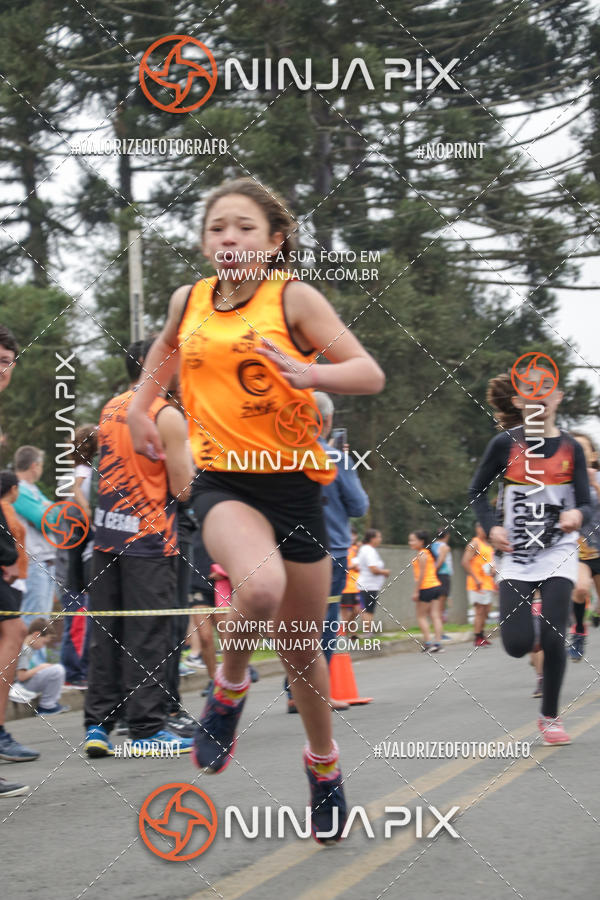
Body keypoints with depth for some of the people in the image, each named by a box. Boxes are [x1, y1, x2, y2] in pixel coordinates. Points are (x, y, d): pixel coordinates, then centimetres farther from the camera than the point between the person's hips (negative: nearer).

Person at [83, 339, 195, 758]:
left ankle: (98, 723, 8)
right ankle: (147, 728, -3)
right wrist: (186, 453, 7)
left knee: (105, 633, 9)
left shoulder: (109, 410, 11)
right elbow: (183, 487, -11)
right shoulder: (167, 416, -10)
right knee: (148, 635, -3)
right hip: (150, 538, -6)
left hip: (108, 535, 6)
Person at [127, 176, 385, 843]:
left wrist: (308, 373, -27)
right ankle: (230, 687, -3)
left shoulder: (292, 298, -6)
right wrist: (139, 407, 21)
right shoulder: (188, 301, 5)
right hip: (221, 481, 1)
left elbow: (370, 374, -10)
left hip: (294, 480, 0)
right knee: (260, 587, -33)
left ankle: (324, 763, 37)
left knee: (302, 644, 10)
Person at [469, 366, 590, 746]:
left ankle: (550, 715, 9)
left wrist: (577, 515, -23)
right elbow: (477, 492, 9)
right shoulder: (505, 444, -3)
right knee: (517, 644, -8)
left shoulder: (570, 448, 0)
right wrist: (491, 527, -7)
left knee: (553, 638, -11)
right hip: (516, 556, 0)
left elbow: (585, 504, 0)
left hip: (558, 554, 0)